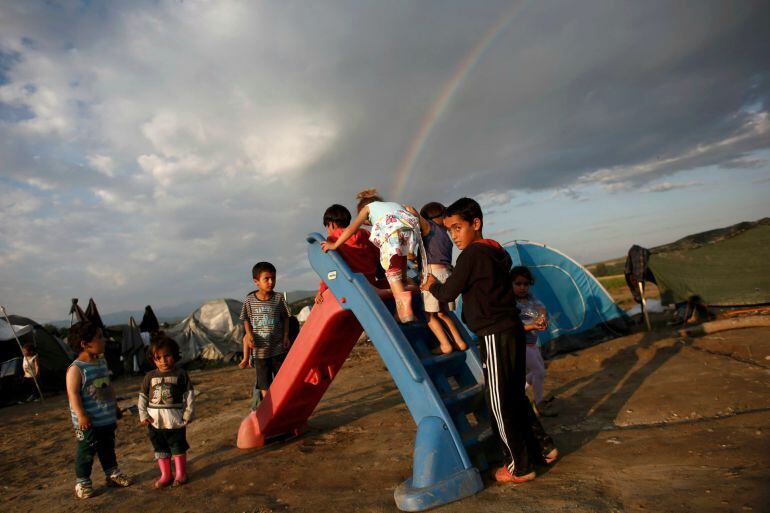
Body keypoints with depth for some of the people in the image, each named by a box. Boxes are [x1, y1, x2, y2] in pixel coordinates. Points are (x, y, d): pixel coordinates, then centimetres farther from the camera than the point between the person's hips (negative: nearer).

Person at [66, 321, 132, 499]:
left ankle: (112, 473, 33)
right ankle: (82, 481, 21)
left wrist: (115, 405, 21)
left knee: (108, 448, 20)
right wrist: (81, 415, -24)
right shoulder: (76, 369, -18)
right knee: (86, 452, 5)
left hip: (107, 418, 7)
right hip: (89, 421, -7)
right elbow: (73, 393, -21)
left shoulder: (102, 362, 7)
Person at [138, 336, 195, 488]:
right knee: (160, 448, 13)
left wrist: (188, 414, -8)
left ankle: (181, 473, 22)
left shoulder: (181, 374, -6)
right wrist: (143, 415, 0)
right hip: (155, 421, 3)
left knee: (178, 447, 8)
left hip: (175, 420, -3)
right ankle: (165, 474, 26)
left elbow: (189, 395, -4)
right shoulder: (150, 376, 2)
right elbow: (142, 397, 8)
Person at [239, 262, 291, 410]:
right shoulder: (249, 300, -6)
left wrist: (286, 335, -4)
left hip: (279, 348, 0)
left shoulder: (279, 298, -6)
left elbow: (285, 317, 5)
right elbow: (246, 320, 5)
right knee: (264, 385, 8)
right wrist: (249, 334, -9)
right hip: (260, 350, 0)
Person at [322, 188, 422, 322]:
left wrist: (335, 245, 24)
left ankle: (402, 296, -31)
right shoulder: (395, 204, 45)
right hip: (411, 227, 4)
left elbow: (352, 227, 21)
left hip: (390, 229, -4)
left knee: (392, 269, -3)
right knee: (401, 267, 16)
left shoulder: (368, 207, 34)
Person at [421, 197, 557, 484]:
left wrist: (432, 286, 10)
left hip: (496, 336, -9)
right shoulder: (497, 252, 13)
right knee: (514, 396, 21)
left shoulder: (471, 254, -14)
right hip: (512, 331, 9)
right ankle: (542, 448, 31)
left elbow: (448, 293, -10)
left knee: (499, 402, 3)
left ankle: (520, 467, 14)